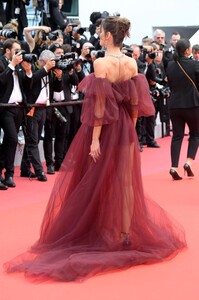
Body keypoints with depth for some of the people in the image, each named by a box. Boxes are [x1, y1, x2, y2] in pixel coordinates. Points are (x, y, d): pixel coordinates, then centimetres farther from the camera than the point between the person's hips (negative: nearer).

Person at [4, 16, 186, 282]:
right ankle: (126, 234, 12)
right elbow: (136, 101, 3)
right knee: (126, 181, 8)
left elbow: (100, 104, -18)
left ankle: (101, 234, 18)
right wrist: (130, 127, 14)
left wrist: (95, 139, -15)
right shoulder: (132, 64, 0)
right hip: (126, 129, 4)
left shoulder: (101, 63, -15)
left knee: (98, 181, 9)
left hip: (104, 129, -4)